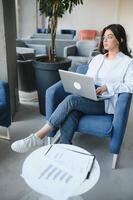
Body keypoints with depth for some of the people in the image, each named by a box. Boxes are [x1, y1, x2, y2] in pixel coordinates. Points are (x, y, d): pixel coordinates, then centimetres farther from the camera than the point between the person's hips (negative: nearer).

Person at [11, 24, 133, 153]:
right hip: (88, 99, 5)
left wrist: (107, 87, -19)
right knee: (69, 116, -32)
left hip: (107, 103, -4)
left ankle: (38, 137, -26)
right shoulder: (97, 58, 20)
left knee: (71, 99, -30)